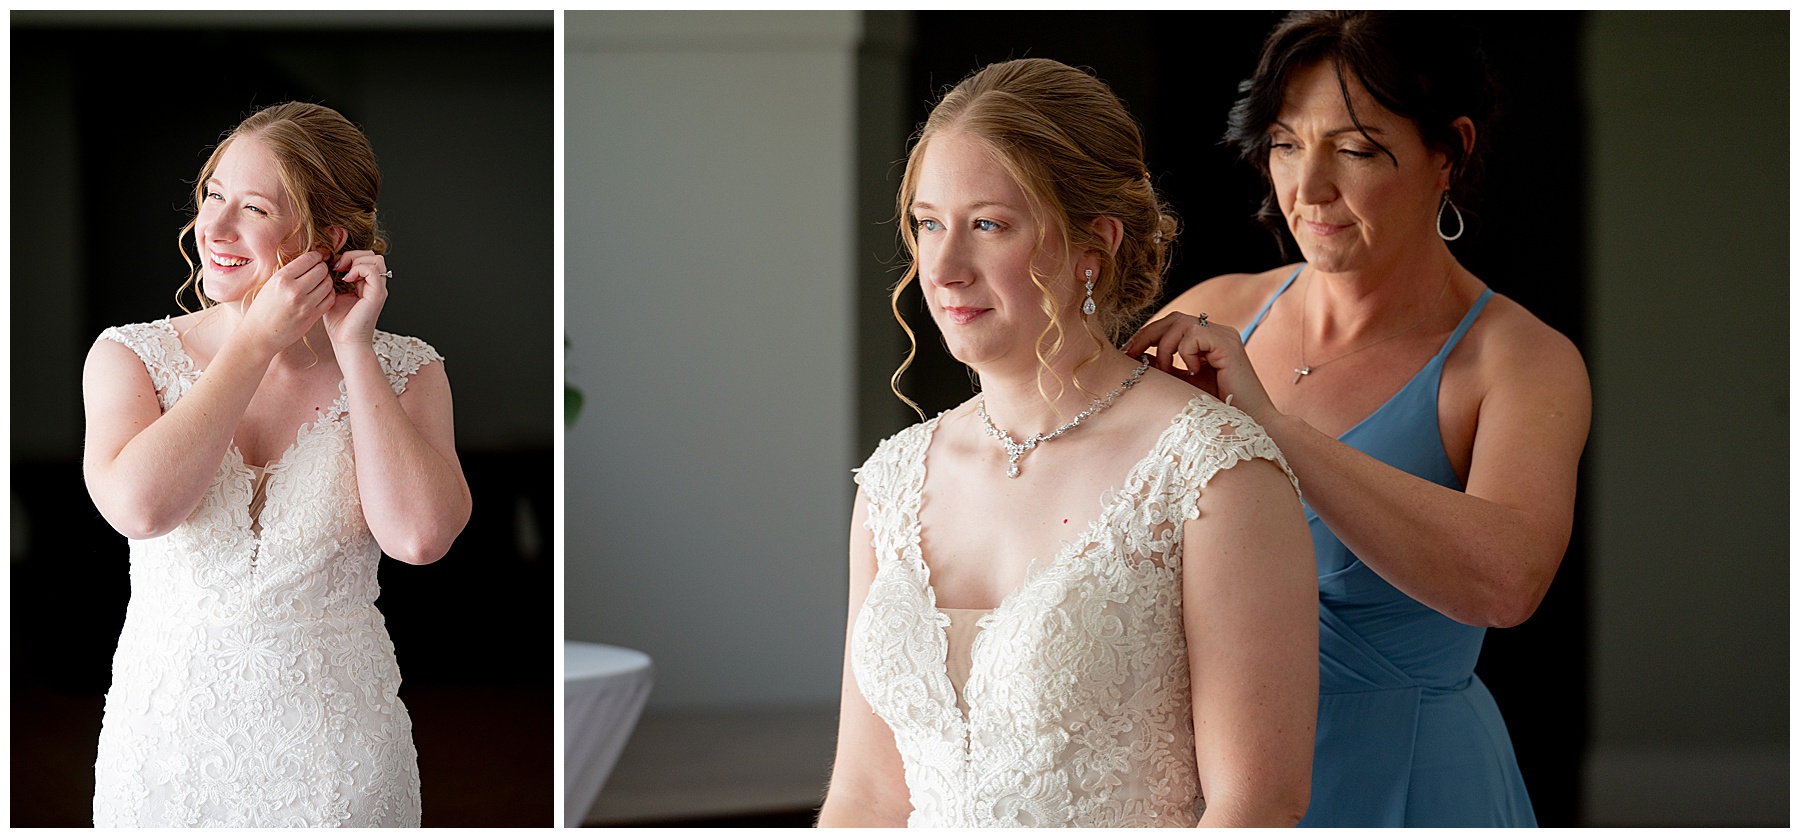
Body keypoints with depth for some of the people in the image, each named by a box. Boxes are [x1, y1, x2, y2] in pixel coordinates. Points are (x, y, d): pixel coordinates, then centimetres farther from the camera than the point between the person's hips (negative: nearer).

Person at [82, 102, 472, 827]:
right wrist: (258, 340, -17)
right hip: (169, 735, 0)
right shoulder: (130, 356, -3)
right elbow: (140, 505, -22)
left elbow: (420, 536, -19)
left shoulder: (401, 371, -3)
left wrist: (353, 351, -14)